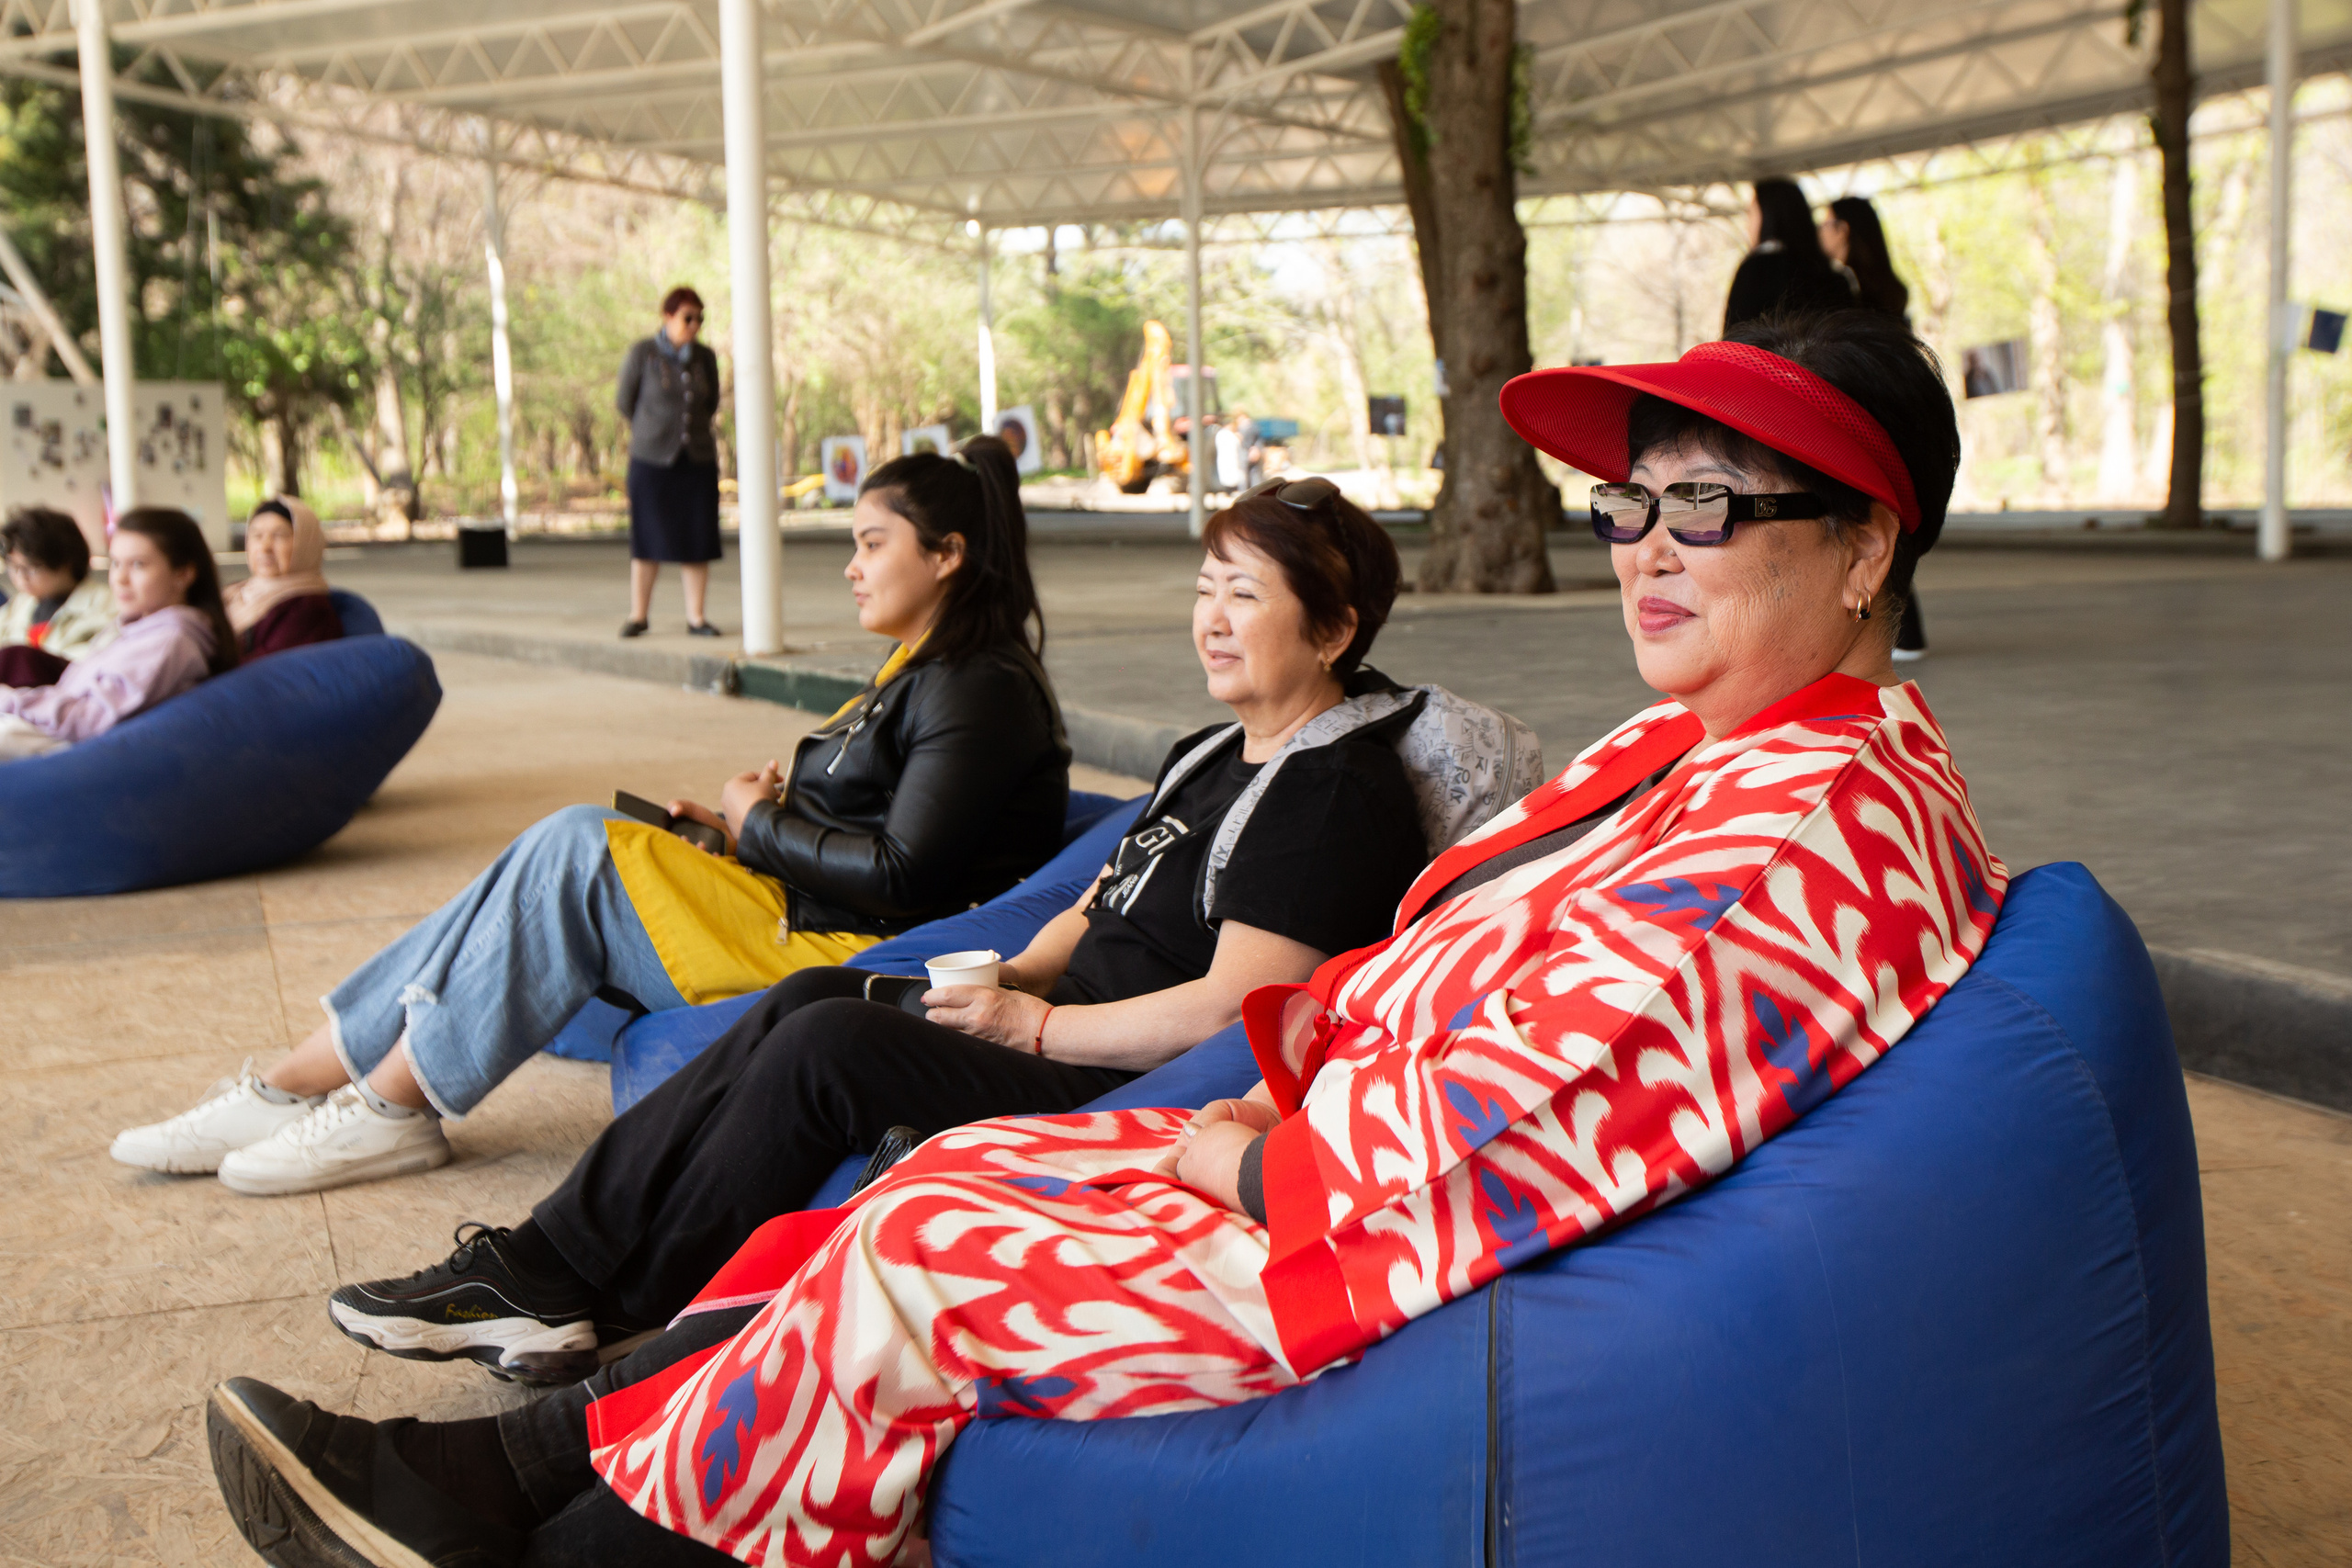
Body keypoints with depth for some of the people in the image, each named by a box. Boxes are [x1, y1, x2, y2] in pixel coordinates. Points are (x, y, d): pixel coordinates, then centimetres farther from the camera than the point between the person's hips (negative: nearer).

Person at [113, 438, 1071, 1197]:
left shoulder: (977, 688, -13)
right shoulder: (924, 670, 19)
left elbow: (901, 875, -21)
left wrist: (760, 826, -7)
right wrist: (736, 821, 4)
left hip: (836, 957, -9)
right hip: (802, 919, 9)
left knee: (580, 849, -18)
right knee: (567, 854, -5)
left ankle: (391, 1107, -9)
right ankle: (301, 1082, -5)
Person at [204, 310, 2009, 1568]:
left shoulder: (1813, 823, -21)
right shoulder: (1685, 754, 12)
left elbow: (1517, 1124, -27)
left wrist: (1249, 1156, -16)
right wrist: (1287, 1065, 2)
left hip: (1425, 1273, -10)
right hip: (1353, 1165, 10)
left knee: (916, 1259, -10)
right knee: (961, 1164, 4)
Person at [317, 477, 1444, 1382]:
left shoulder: (1335, 796, -13)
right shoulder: (1212, 756, 18)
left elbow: (1230, 1010, -21)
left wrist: (1034, 1025, -15)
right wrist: (1009, 977, 3)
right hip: (1068, 1031, 9)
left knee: (828, 1046, -20)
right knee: (807, 1000, -6)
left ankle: (603, 1310, -5)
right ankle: (545, 1258, -6)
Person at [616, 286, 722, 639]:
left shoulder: (705, 357, 5)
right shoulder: (642, 353, -4)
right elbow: (624, 401, 6)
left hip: (698, 459, 3)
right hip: (652, 460, -3)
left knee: (698, 541, 1)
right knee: (648, 540, 0)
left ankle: (696, 617, 8)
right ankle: (638, 615, 10)